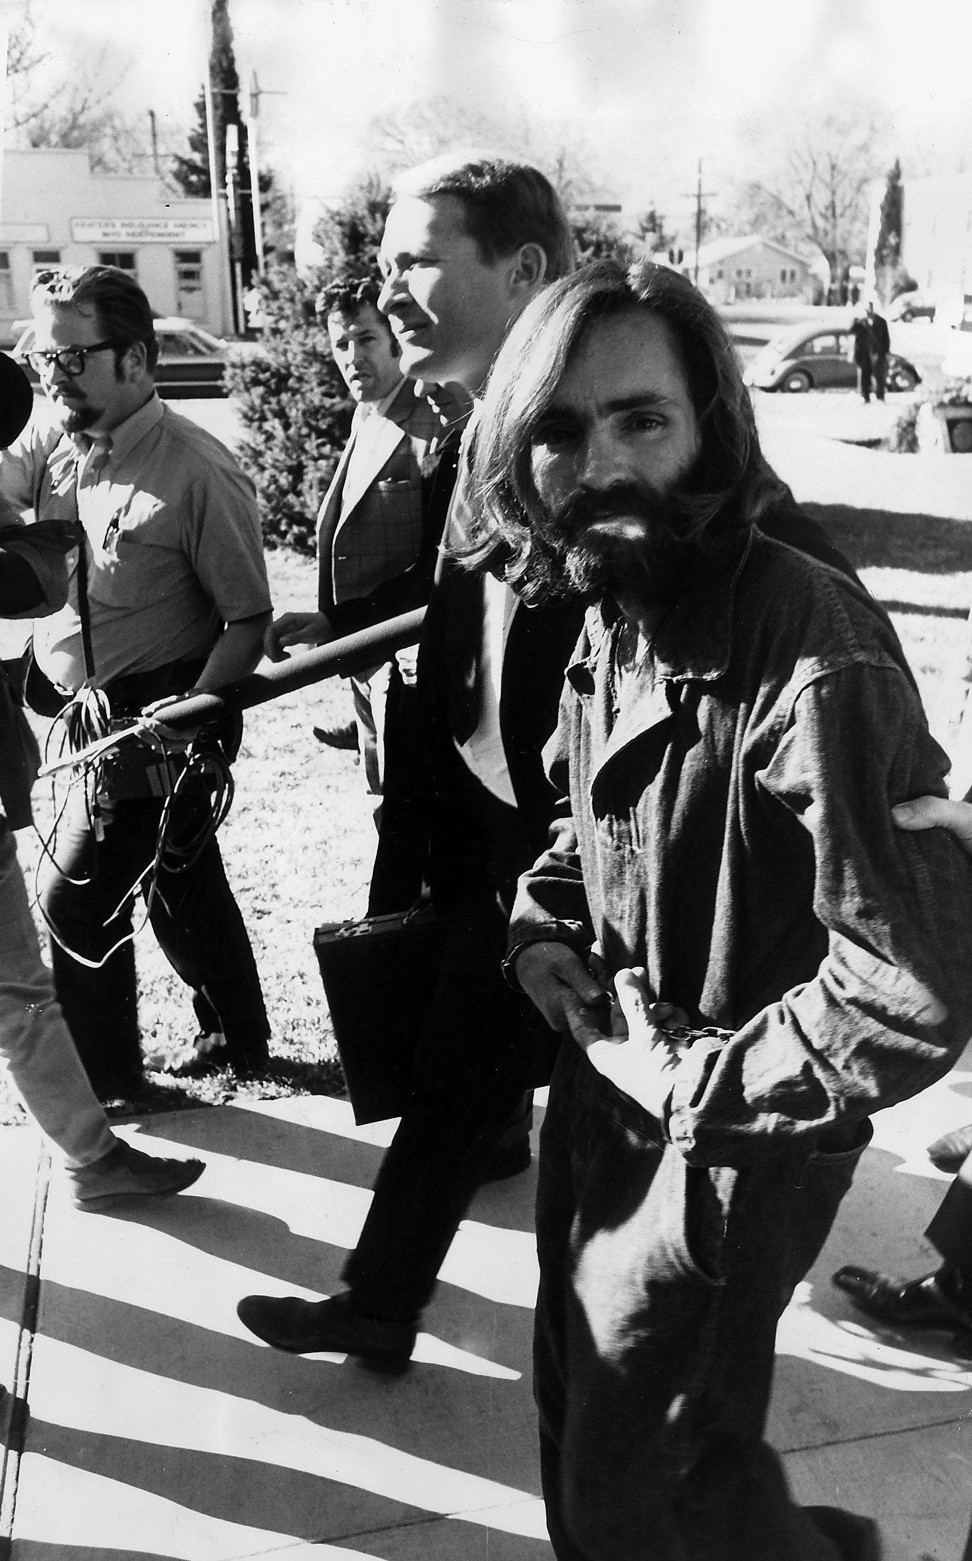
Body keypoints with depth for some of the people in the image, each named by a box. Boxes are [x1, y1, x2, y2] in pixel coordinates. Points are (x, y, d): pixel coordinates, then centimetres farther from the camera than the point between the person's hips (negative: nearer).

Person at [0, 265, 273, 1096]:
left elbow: (248, 618, -16)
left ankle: (106, 1077, 18)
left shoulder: (197, 470, -18)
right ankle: (239, 1040, 36)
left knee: (77, 897, -1)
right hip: (91, 710, 7)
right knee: (182, 881, 19)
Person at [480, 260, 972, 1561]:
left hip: (730, 1148, -7)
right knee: (579, 1421, 27)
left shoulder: (811, 648, -29)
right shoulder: (609, 610, -2)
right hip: (602, 1091, 7)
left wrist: (684, 1076, -20)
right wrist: (541, 918, -3)